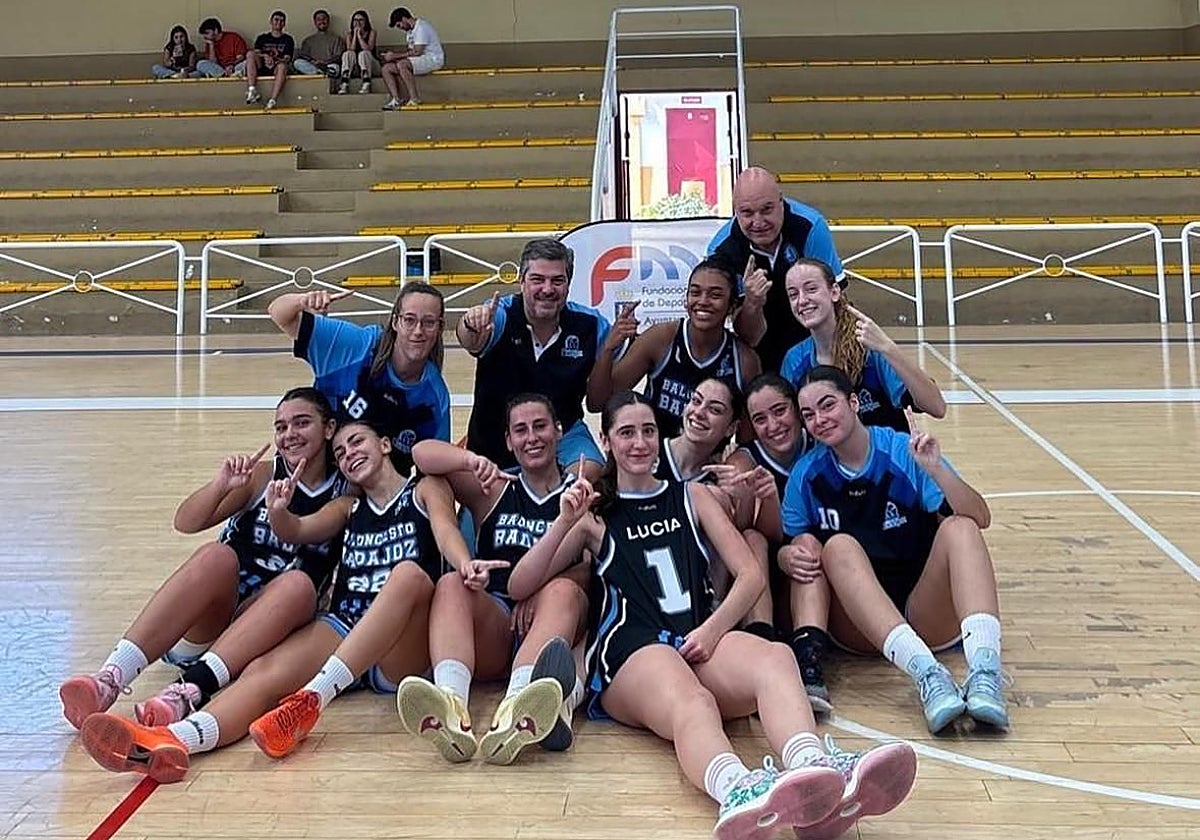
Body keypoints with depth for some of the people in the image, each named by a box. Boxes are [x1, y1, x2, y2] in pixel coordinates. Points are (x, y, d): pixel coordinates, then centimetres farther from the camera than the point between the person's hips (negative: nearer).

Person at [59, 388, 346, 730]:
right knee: (216, 556, -31)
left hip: (271, 629, 0)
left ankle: (189, 691, -48)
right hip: (208, 624, 0)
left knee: (300, 584, -33)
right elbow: (186, 522, -1)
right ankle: (110, 679, -41)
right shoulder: (262, 475, 7)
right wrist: (220, 486, -23)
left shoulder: (347, 491, 8)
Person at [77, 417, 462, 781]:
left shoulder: (426, 489, 14)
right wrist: (278, 511, -12)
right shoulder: (349, 507, 27)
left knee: (410, 574, -35)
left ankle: (311, 700, -47)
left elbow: (446, 530, -7)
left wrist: (465, 565, -29)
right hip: (343, 628, 4)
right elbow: (296, 531, 11)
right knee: (264, 670, -24)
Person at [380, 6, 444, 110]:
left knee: (402, 65, -35)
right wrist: (393, 53, 3)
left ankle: (414, 99, -28)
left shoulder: (421, 27, -17)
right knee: (387, 68, -3)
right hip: (418, 61, 10)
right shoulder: (410, 29, 14)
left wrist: (395, 56, -19)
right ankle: (397, 99, -12)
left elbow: (417, 52, -23)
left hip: (433, 59, -10)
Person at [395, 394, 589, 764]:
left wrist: (541, 596, -17)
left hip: (547, 622, -1)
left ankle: (513, 713, -61)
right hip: (493, 624, 2)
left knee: (563, 591, -33)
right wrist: (471, 460, -11)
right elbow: (422, 453, 9)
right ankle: (452, 709, -54)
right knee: (452, 585, -27)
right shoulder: (494, 490, 18)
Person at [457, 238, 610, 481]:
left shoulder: (592, 325, -10)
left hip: (564, 433, 0)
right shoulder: (501, 315, -17)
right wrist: (472, 326, -64)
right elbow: (471, 343, -41)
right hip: (496, 440, 0)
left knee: (590, 473, -27)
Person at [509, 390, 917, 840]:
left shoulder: (693, 497, 25)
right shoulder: (595, 514, 20)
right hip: (631, 654, -2)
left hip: (700, 645, 3)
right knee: (690, 702, -40)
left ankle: (818, 771, -64)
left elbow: (751, 575, 14)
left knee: (775, 657, -35)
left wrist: (712, 629, -6)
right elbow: (519, 587, 13)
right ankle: (738, 791, -71)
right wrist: (564, 522, -2)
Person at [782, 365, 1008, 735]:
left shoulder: (904, 451, -5)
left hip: (928, 614, 0)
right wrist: (788, 556, -19)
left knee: (959, 528, -23)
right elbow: (789, 545, 4)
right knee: (838, 546, -27)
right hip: (859, 626, 1)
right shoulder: (806, 474, 2)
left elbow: (979, 518, -12)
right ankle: (925, 672, -45)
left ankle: (984, 668, -43)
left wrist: (936, 469, -28)